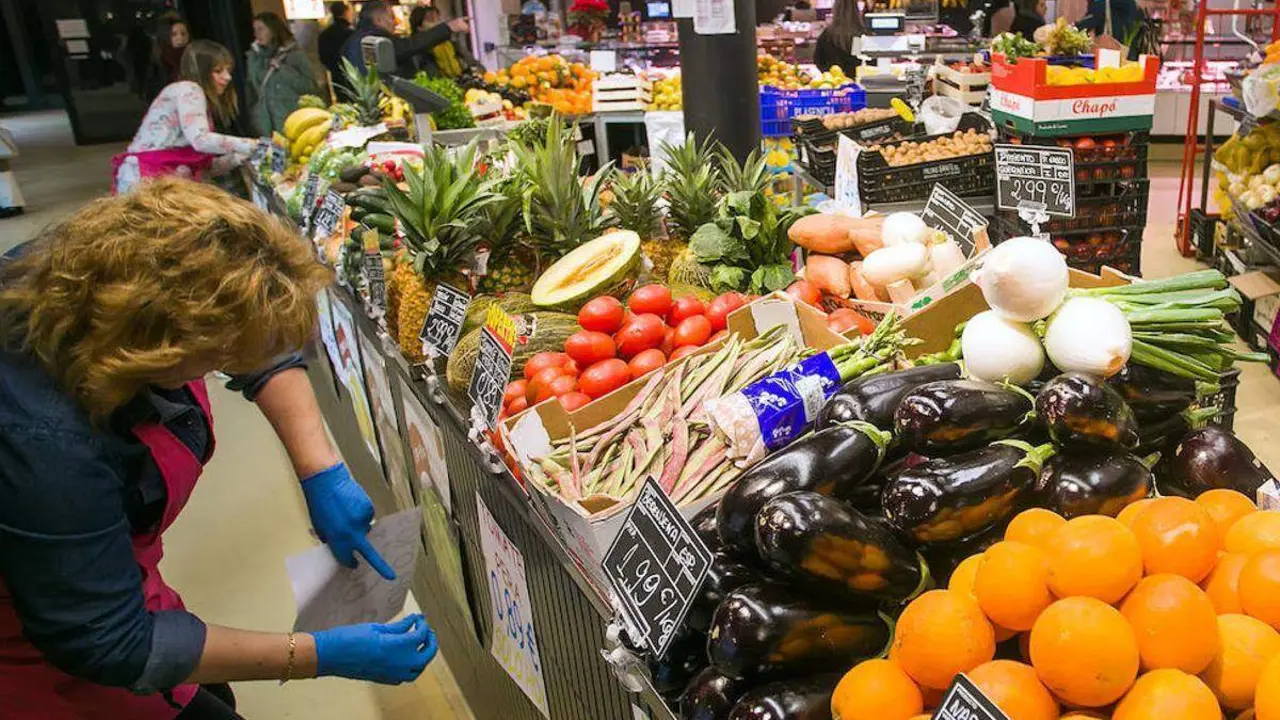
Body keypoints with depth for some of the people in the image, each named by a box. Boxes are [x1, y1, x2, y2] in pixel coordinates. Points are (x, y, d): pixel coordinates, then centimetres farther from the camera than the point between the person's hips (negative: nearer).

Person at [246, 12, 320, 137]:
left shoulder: (295, 54, -1)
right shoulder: (254, 56, 10)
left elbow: (310, 87, -9)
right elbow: (249, 90, 14)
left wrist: (283, 69, -13)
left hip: (293, 124, -3)